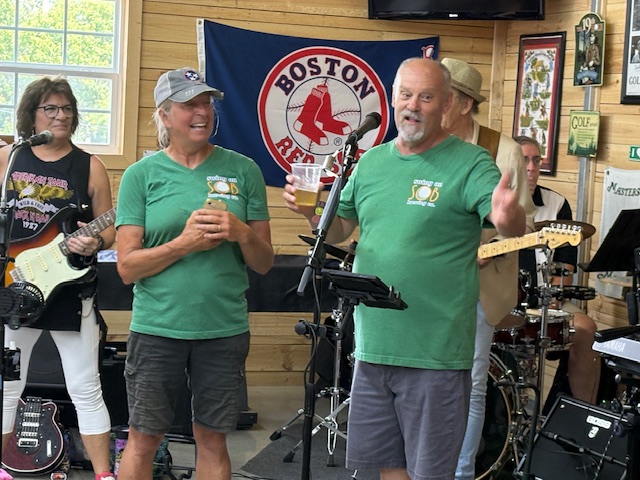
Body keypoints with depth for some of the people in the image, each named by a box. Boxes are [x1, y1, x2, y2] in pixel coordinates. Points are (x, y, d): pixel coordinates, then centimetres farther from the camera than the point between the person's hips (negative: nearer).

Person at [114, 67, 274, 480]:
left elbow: (264, 263, 7)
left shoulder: (243, 170, 4)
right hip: (158, 327, -1)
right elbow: (127, 267, -4)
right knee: (144, 439, 6)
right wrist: (184, 243, -17)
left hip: (224, 328, 1)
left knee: (213, 440, 11)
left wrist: (242, 233, -14)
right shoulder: (141, 175, 1)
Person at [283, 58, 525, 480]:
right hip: (373, 347, 6)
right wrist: (311, 211, -4)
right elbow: (339, 231, 17)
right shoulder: (371, 162, 9)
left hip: (436, 354, -5)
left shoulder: (470, 164, -8)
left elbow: (514, 226, -20)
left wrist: (508, 216, -44)